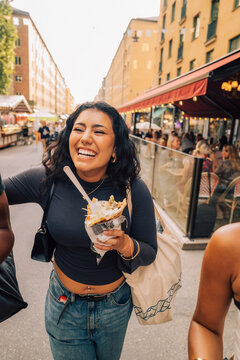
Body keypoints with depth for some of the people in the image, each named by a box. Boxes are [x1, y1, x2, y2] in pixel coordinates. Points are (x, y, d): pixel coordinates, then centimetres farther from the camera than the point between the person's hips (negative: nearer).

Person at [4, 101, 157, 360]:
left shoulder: (134, 190, -20)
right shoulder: (46, 181, -18)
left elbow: (150, 254, -13)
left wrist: (124, 244, -32)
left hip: (116, 306, 1)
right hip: (64, 306, 0)